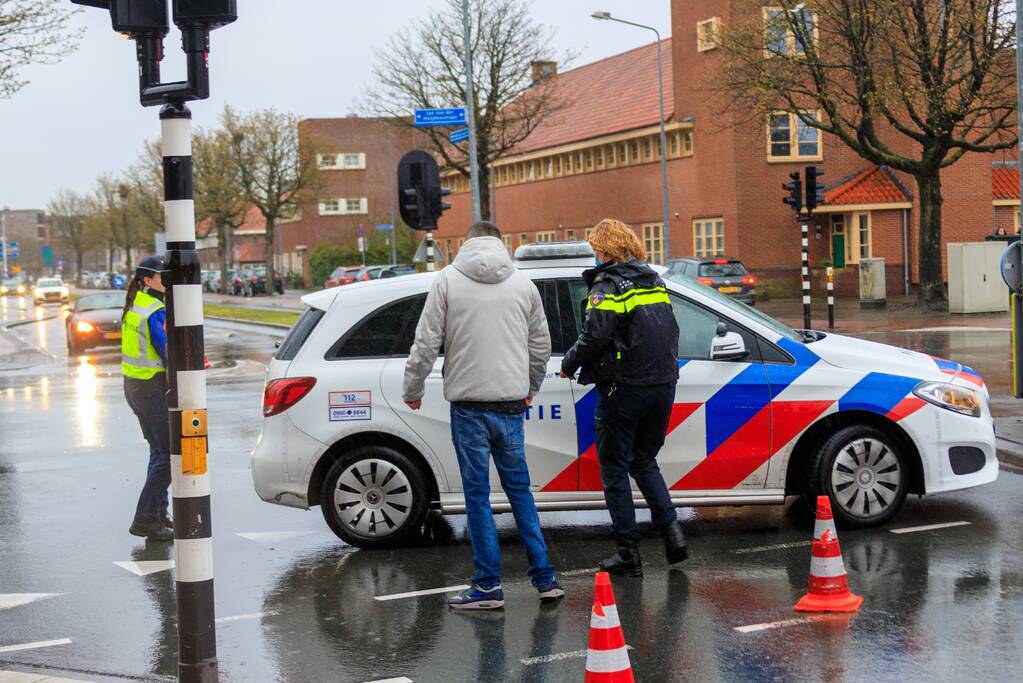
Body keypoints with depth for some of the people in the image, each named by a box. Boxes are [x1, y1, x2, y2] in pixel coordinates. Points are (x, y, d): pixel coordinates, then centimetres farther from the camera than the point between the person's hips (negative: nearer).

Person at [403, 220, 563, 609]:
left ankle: (489, 586, 5)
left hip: (469, 405, -3)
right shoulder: (523, 284, 7)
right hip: (511, 404, 3)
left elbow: (427, 343, -5)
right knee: (519, 488, 14)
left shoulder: (448, 280, -3)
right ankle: (544, 578, 14)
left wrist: (412, 390, 8)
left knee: (478, 495, 3)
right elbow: (541, 345, 14)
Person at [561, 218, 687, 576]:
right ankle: (671, 528, 6)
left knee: (614, 470, 4)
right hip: (663, 385, 7)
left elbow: (595, 336, -19)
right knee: (644, 462, 21)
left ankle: (628, 552, 4)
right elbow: (670, 331, 16)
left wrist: (569, 364, -3)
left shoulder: (608, 286, -11)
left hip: (624, 387, -7)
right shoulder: (654, 282, 12)